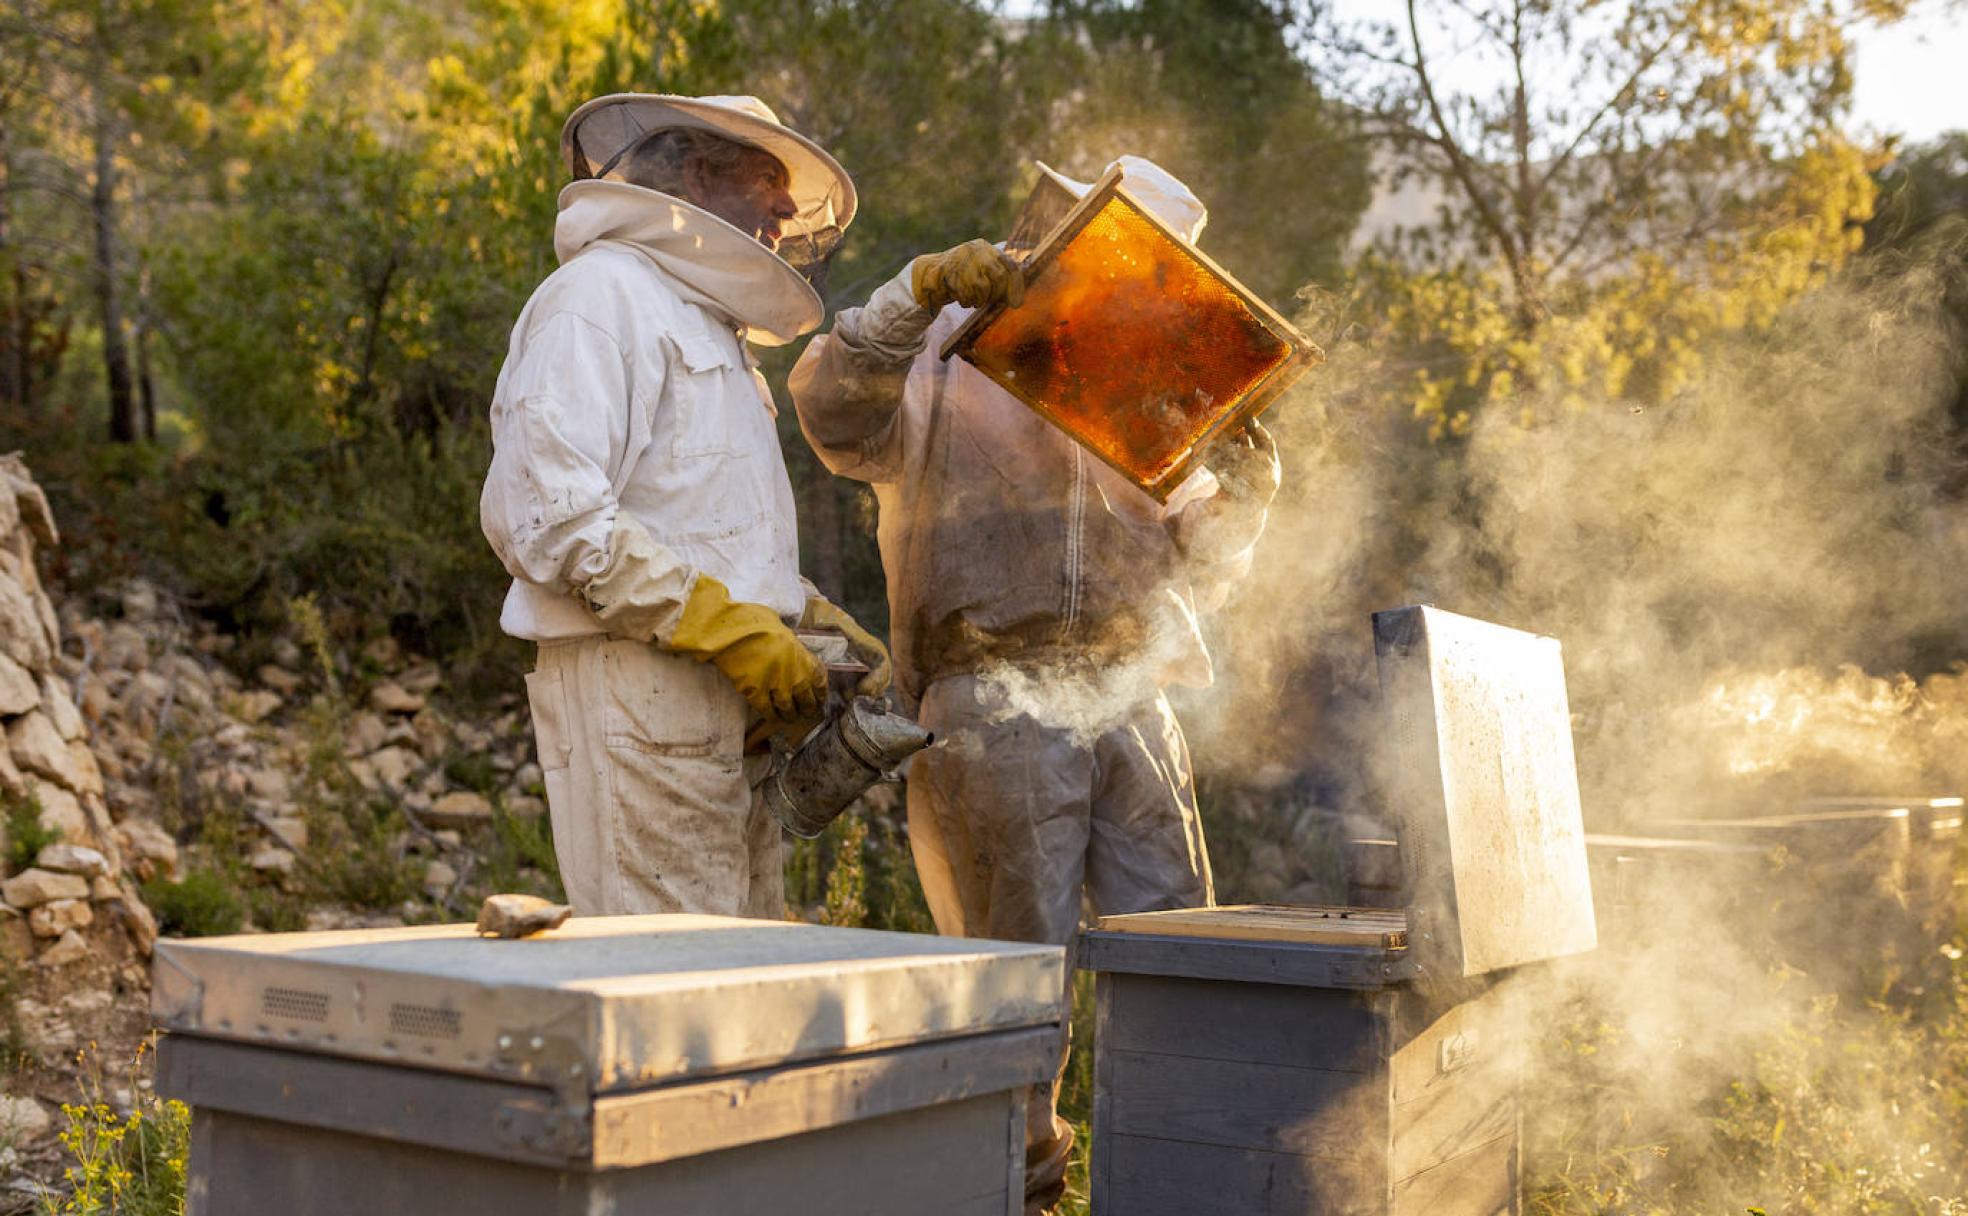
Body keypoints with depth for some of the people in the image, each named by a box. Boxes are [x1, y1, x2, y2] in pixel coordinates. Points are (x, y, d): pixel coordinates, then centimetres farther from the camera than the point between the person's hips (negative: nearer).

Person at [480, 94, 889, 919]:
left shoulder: (704, 323, 28)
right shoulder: (600, 294, -4)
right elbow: (546, 515, -17)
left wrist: (810, 618, 11)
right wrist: (729, 628, -17)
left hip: (729, 697, 9)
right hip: (634, 687, -9)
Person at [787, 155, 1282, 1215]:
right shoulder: (951, 366, 3)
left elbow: (1192, 567, 20)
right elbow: (834, 409, -17)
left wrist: (1241, 498, 1)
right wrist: (920, 293, -27)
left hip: (1128, 704, 6)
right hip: (998, 709, -6)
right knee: (1018, 958, 2)